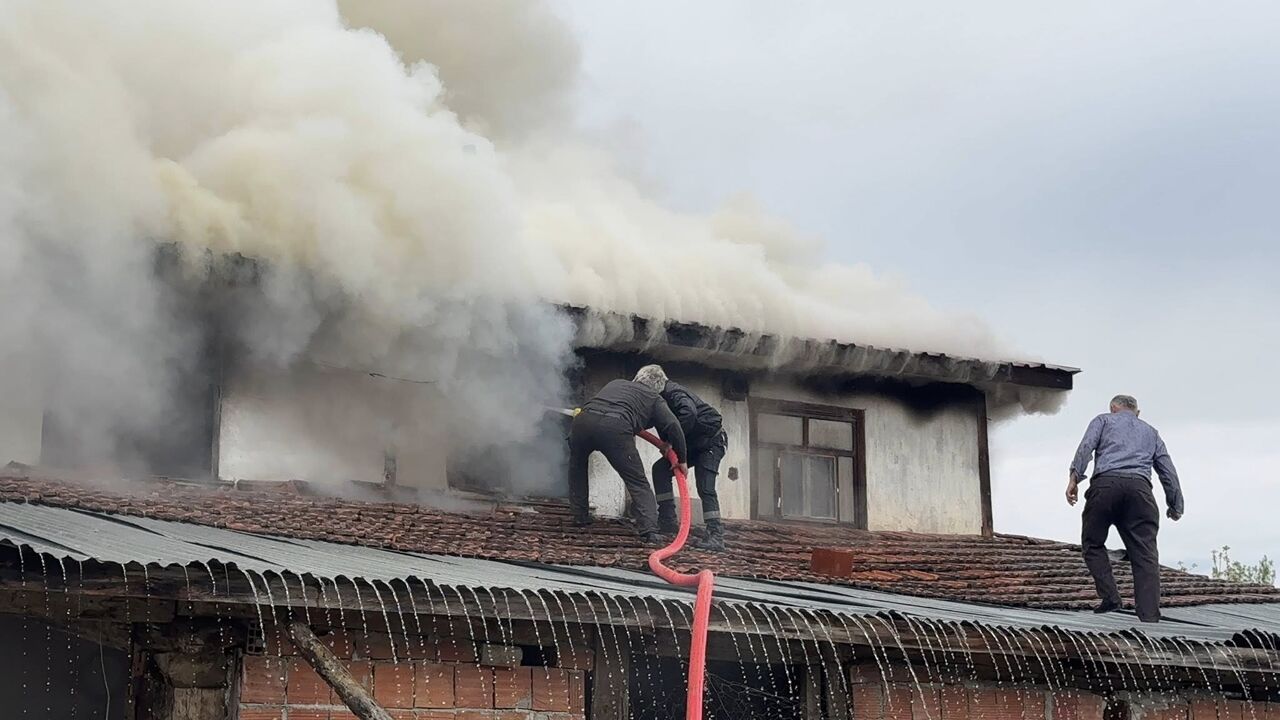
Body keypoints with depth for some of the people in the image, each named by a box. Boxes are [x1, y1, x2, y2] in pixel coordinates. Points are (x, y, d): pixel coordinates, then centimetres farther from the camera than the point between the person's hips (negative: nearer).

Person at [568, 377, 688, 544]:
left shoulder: (616, 384, 38)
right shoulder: (654, 398, 25)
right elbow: (673, 426, 11)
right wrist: (681, 459, 22)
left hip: (583, 419, 4)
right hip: (616, 428, -4)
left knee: (577, 466, 34)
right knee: (638, 483, 5)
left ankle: (580, 516, 32)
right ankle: (650, 530, -8)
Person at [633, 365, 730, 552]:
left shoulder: (674, 393, -26)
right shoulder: (661, 397, 1)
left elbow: (689, 413, -44)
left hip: (711, 440, -9)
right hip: (692, 443, 9)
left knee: (705, 487, -19)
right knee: (660, 468, -3)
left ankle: (715, 535, -22)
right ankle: (668, 521, -3)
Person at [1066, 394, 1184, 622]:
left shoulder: (1104, 420, 24)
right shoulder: (1150, 432, 33)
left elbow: (1087, 445, 3)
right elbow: (1168, 470, 26)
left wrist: (1074, 477, -4)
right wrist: (1176, 505, 31)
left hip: (1105, 485, -2)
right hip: (1139, 487, 2)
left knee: (1093, 543, 15)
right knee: (1145, 555, -3)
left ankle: (1109, 596, -2)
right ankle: (1149, 617, -14)